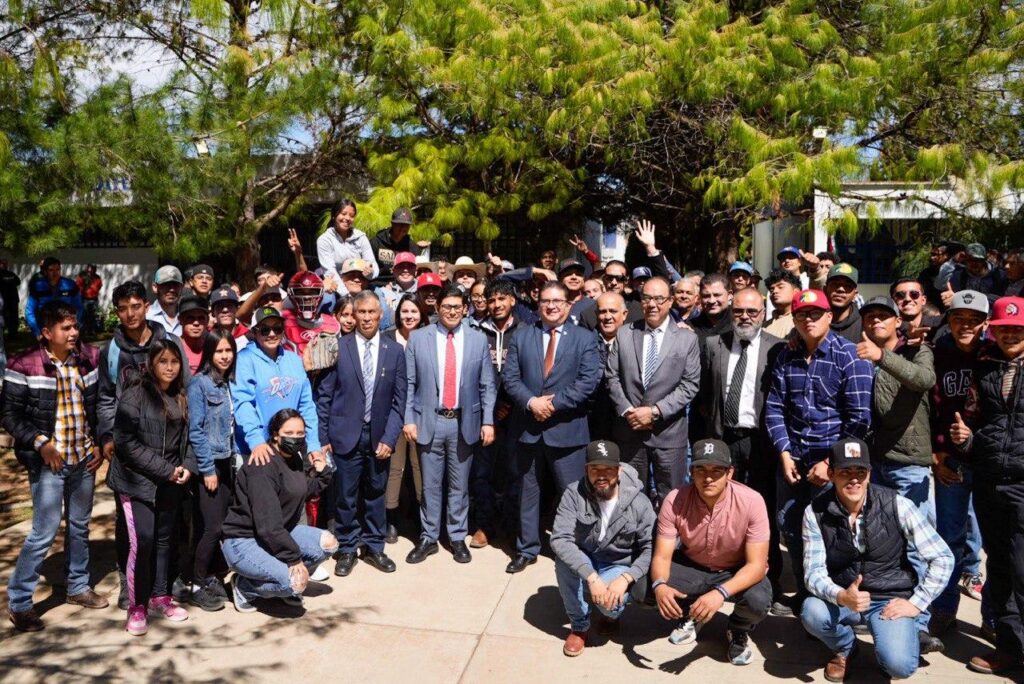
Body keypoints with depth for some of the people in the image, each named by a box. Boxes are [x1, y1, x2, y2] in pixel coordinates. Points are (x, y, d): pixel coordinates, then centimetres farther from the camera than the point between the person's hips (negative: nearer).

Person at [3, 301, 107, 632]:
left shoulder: (88, 358, 1)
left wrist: (99, 444, 4)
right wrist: (40, 443, -17)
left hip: (84, 458, 5)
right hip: (49, 462, -5)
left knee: (80, 526, 17)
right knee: (44, 532, -4)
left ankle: (78, 586, 33)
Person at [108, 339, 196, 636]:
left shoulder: (180, 399, 8)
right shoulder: (134, 397, -10)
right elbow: (126, 444, -15)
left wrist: (187, 466, -5)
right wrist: (165, 470, -16)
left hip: (170, 484, 6)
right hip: (137, 481, -5)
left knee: (164, 539, 12)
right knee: (141, 540, -11)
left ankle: (160, 597, 27)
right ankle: (137, 606, 5)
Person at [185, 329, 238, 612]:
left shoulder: (229, 382, 7)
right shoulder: (199, 383, -11)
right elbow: (195, 430, -13)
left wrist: (234, 458, 7)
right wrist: (207, 469, -14)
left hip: (226, 461, 6)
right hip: (208, 463, -6)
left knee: (220, 523, 10)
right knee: (212, 526, -3)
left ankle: (208, 576, 24)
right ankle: (197, 585, 11)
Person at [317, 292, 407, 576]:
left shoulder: (395, 351, 2)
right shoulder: (338, 347, -3)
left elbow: (399, 400, 1)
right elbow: (325, 395, -1)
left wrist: (389, 438, -6)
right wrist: (323, 437, -3)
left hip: (380, 436, 2)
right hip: (346, 434, -1)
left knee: (376, 494, 12)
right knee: (346, 496, 6)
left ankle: (374, 547, 27)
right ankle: (347, 549, 23)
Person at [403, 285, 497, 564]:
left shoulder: (478, 340, 2)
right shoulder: (418, 338, 0)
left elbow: (487, 385, 3)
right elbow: (409, 383, 0)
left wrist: (488, 421, -3)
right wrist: (408, 419, -5)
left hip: (464, 423, 1)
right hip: (429, 421, 0)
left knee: (460, 485, 11)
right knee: (430, 484, 9)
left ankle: (458, 538, 24)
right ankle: (428, 538, 23)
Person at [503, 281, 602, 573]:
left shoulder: (586, 339, 1)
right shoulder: (521, 337, 8)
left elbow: (589, 380, -9)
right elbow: (511, 377, 2)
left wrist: (553, 403, -15)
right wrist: (531, 402, -15)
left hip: (567, 428, -2)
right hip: (527, 427, 3)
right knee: (528, 492, 13)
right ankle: (527, 549, 26)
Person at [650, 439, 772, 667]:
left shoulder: (751, 502, -27)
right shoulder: (675, 501, -23)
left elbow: (757, 564, -27)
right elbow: (662, 556, -19)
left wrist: (720, 593, -45)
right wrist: (659, 585, -44)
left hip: (738, 572, -1)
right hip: (692, 567, 2)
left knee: (759, 600, -34)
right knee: (648, 586, -25)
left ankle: (738, 631, 6)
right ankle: (690, 616, 10)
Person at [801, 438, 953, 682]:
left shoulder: (896, 505, -13)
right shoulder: (816, 513, -11)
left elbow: (942, 558, -7)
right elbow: (814, 572, -13)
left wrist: (915, 603, -12)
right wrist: (841, 597, -33)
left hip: (890, 600, -1)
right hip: (842, 598, 1)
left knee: (899, 665, -27)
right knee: (812, 612, -31)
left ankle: (888, 648, 14)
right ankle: (845, 646, 6)